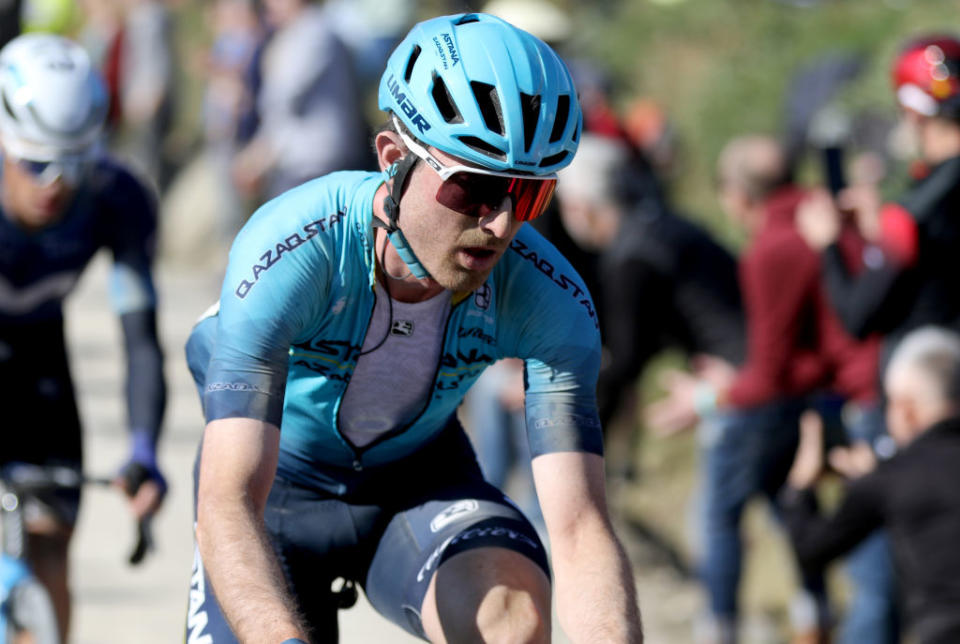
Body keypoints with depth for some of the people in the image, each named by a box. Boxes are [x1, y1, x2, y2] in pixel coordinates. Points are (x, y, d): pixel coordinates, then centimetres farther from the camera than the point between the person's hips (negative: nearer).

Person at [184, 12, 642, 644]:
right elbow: (227, 504, -44)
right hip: (279, 487, -1)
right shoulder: (288, 253, -36)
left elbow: (579, 526, -32)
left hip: (417, 482, 1)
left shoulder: (549, 299, -27)